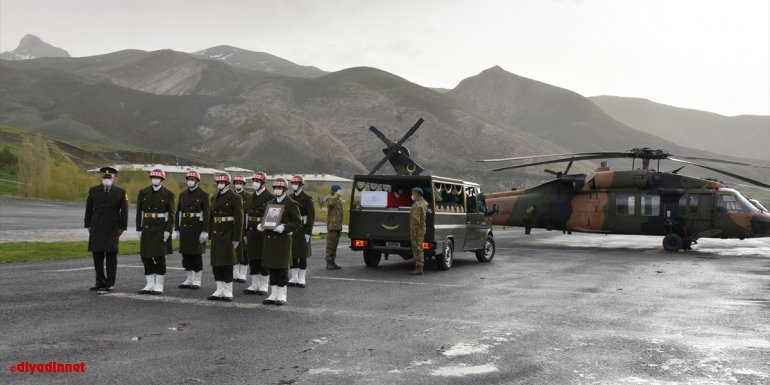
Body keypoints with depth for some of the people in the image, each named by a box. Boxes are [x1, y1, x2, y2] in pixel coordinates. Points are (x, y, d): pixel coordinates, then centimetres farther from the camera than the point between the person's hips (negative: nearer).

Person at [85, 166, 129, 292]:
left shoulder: (121, 192, 0)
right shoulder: (93, 190, 6)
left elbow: (124, 211, 0)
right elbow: (89, 209, 9)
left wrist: (122, 227, -4)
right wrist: (88, 225, 5)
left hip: (112, 229, -2)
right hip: (96, 229, 2)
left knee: (111, 255, 0)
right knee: (97, 255, 4)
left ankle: (110, 283, 6)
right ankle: (100, 281, 15)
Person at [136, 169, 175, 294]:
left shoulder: (168, 194, -2)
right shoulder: (143, 193, 6)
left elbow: (171, 214, -4)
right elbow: (139, 212, 8)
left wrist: (168, 231, -11)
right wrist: (139, 229, 3)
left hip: (161, 230, -4)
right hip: (146, 229, 4)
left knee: (159, 257, -2)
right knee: (145, 257, 5)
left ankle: (158, 286, 7)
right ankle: (150, 285, 16)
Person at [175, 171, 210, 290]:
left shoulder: (203, 195, -5)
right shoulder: (182, 194, 11)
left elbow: (206, 214, -9)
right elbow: (178, 212, 13)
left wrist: (204, 231, -15)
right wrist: (177, 229, 8)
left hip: (197, 229, -5)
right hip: (184, 228, 5)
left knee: (196, 255, -1)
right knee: (186, 255, 8)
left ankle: (197, 281, 7)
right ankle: (188, 280, 17)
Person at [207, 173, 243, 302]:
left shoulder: (235, 198, -6)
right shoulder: (214, 198, 14)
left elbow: (239, 219, -10)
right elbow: (211, 217, 18)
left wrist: (236, 238, -14)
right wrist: (210, 234, 12)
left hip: (228, 234, -6)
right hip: (216, 234, 6)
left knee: (227, 262, -3)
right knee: (216, 262, 7)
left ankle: (228, 292, 6)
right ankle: (219, 290, 15)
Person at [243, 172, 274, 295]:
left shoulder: (270, 197, -7)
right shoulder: (250, 198, 14)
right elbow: (247, 215, 17)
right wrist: (246, 233, 13)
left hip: (264, 233, -6)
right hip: (252, 233, 6)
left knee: (264, 259, 1)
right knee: (252, 259, 9)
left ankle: (264, 286, 9)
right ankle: (255, 285, 18)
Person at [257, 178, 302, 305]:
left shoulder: (291, 204, -3)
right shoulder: (270, 203, 16)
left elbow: (298, 223, -7)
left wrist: (285, 227, -22)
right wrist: (261, 225, 2)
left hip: (283, 239, -6)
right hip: (270, 239, 6)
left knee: (282, 268, -1)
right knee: (271, 267, 8)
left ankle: (282, 296, 7)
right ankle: (273, 295, 16)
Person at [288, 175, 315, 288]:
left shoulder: (307, 198, -5)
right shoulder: (290, 198, 10)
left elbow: (311, 217, -8)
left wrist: (308, 232, -13)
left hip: (302, 230, -5)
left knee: (302, 255, 1)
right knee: (292, 254, 7)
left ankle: (301, 279, 8)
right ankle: (294, 278, 16)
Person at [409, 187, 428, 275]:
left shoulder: (416, 205, -16)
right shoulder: (424, 203, 14)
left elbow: (416, 219, -23)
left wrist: (414, 231, -22)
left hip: (417, 229, -10)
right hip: (422, 228, 10)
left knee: (417, 248, -8)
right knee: (419, 248, 13)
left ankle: (419, 269, -8)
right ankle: (419, 267, 17)